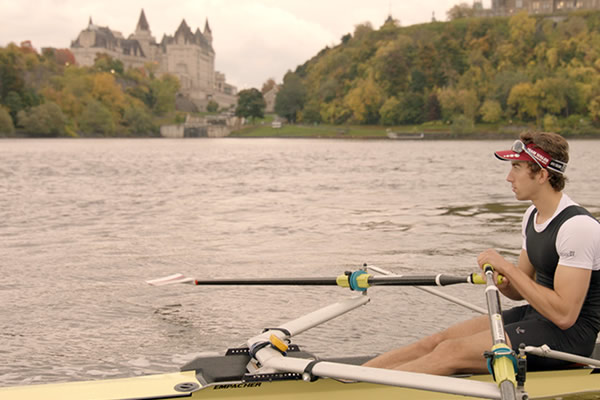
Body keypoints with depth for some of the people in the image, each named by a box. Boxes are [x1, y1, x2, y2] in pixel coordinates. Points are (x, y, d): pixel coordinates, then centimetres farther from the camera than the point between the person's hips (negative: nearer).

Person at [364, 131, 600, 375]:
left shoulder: (578, 226, -20)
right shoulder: (533, 216, 10)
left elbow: (564, 315, -26)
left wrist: (507, 267, -21)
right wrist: (500, 280, -9)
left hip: (570, 334, -9)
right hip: (534, 316, 9)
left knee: (452, 352, -20)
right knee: (436, 342, -5)